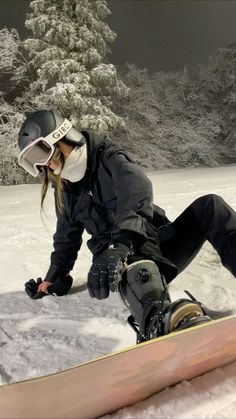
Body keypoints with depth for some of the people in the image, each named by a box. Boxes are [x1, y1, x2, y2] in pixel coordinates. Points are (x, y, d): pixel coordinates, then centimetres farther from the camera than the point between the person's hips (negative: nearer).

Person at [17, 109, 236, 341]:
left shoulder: (109, 157, -5)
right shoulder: (65, 192, 13)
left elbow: (137, 191, -27)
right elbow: (67, 237, 27)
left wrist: (118, 246, -43)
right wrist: (55, 277, 16)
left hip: (160, 243, -1)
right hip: (123, 263, 2)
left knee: (209, 206, -27)